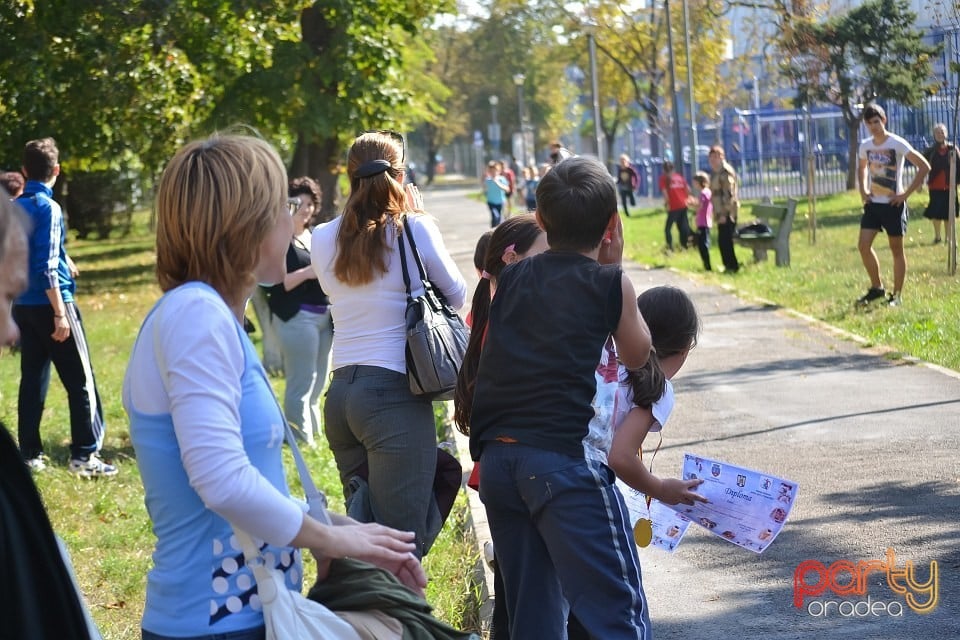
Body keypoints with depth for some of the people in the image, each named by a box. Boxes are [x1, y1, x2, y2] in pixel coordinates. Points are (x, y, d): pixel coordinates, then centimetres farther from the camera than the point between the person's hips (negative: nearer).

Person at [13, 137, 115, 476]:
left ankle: (30, 454, 13)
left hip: (23, 305, 7)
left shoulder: (14, 208, 9)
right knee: (80, 380, -1)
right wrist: (60, 313, -18)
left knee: (33, 379, 11)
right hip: (50, 303, -7)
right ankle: (84, 455, -2)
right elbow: (47, 266, -18)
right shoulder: (48, 207, -13)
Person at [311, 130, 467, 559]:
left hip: (341, 392, 6)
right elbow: (457, 294, 7)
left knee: (361, 528, 18)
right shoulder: (415, 229, -6)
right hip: (395, 393, -6)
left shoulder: (323, 240, 7)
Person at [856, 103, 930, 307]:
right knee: (863, 245, -3)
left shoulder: (897, 144, -13)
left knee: (896, 250, 4)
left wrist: (906, 194, -15)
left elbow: (924, 167, -14)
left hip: (893, 204, -5)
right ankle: (877, 288, 14)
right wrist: (863, 190, 10)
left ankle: (896, 295, 12)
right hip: (873, 204, 5)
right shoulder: (865, 146, 4)